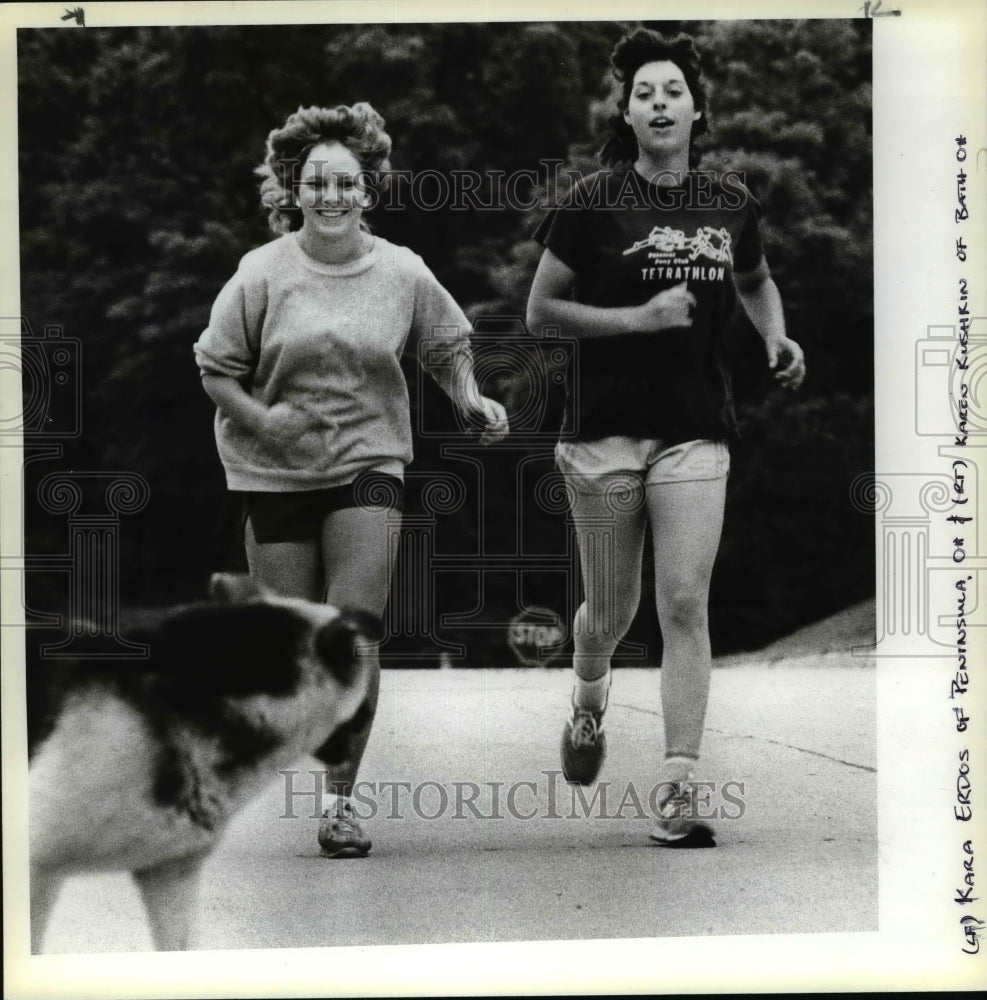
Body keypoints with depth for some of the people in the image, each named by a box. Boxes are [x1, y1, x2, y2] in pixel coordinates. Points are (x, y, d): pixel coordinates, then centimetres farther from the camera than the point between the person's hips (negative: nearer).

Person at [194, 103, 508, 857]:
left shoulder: (403, 272, 0)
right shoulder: (263, 273, -4)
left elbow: (448, 345, 16)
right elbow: (216, 366, 1)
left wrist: (471, 398, -1)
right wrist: (259, 417, -16)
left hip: (368, 464, 0)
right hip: (276, 474, 0)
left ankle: (342, 797, -1)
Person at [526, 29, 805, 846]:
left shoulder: (730, 204, 6)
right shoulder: (593, 202, -4)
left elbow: (755, 281, 26)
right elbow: (540, 311, -3)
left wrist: (777, 338, 7)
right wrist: (640, 317, -14)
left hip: (696, 433, 2)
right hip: (605, 431, -1)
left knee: (686, 606, -8)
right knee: (612, 609, 10)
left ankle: (677, 793, -5)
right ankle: (588, 703, 44)